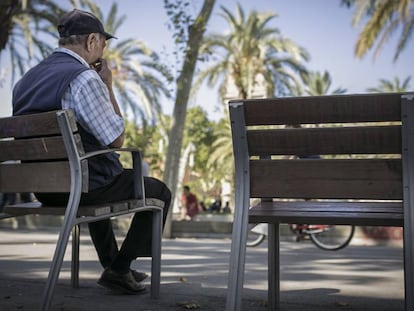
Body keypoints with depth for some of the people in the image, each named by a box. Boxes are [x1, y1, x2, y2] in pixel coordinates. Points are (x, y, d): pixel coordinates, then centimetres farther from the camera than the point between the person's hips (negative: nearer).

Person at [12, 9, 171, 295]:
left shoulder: (26, 79, 7)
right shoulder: (85, 78, -20)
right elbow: (117, 139, -15)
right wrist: (108, 86, -6)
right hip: (82, 185, -8)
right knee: (160, 192, 11)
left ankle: (112, 263, 42)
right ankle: (119, 269, 10)